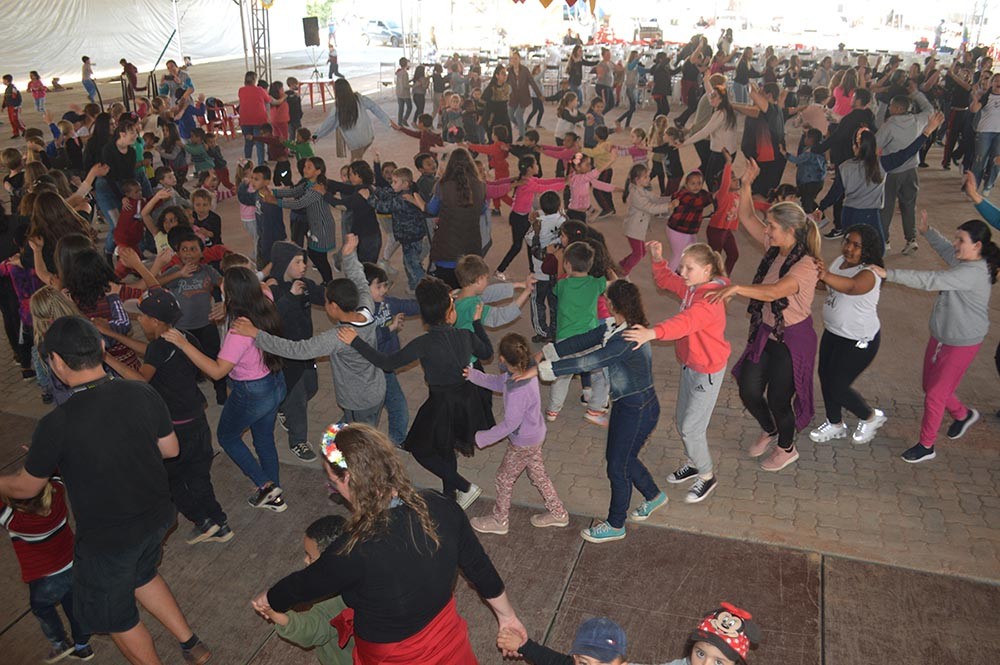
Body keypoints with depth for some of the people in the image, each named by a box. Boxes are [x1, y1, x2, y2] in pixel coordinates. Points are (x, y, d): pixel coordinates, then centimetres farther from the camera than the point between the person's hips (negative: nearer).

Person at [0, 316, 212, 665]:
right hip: (156, 517, 5)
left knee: (118, 617, 21)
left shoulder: (56, 424, -27)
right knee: (142, 574, 34)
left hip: (107, 538, -5)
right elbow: (170, 449, 0)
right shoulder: (143, 394, -16)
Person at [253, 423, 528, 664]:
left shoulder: (354, 552, -34)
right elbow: (481, 569, -7)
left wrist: (267, 601, 10)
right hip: (449, 641, 3)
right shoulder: (440, 508, -21)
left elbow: (304, 584, -13)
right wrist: (507, 616, 11)